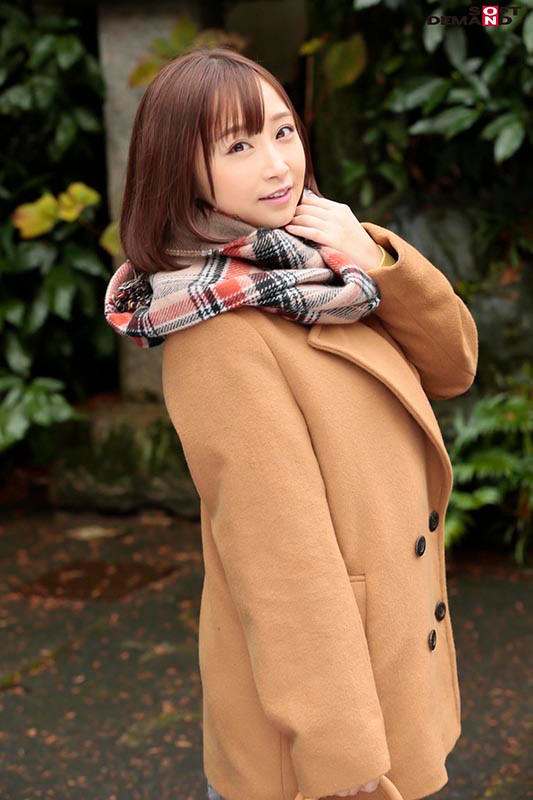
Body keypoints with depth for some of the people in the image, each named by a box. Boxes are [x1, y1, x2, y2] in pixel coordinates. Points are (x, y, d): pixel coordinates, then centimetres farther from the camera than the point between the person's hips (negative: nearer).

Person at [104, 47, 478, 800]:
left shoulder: (314, 264, 2)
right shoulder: (219, 327, -22)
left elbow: (453, 366, 4)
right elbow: (280, 547, -24)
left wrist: (378, 263, -13)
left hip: (392, 643, 8)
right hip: (317, 677, -8)